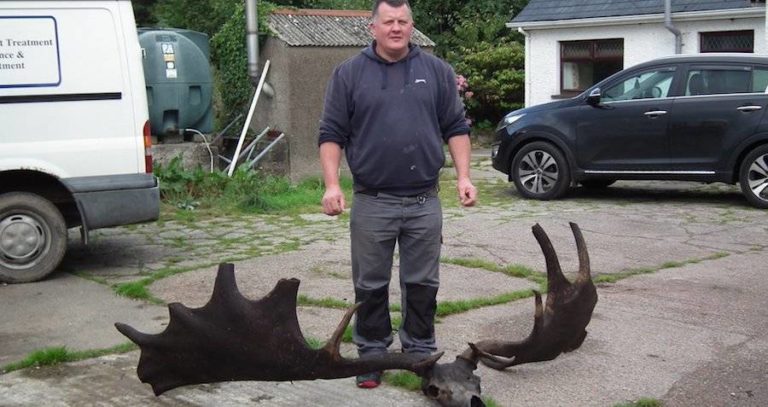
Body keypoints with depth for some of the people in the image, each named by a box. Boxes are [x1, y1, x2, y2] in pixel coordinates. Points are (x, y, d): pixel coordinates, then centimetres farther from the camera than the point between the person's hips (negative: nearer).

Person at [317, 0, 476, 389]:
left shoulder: (437, 71, 7)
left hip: (425, 202, 1)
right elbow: (331, 135, 0)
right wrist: (332, 185, -10)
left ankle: (421, 352, 23)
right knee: (371, 286, 8)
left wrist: (463, 177, -2)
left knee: (422, 284, 10)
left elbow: (456, 128, 8)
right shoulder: (349, 73, 2)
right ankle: (372, 353, 21)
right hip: (371, 203, -1)